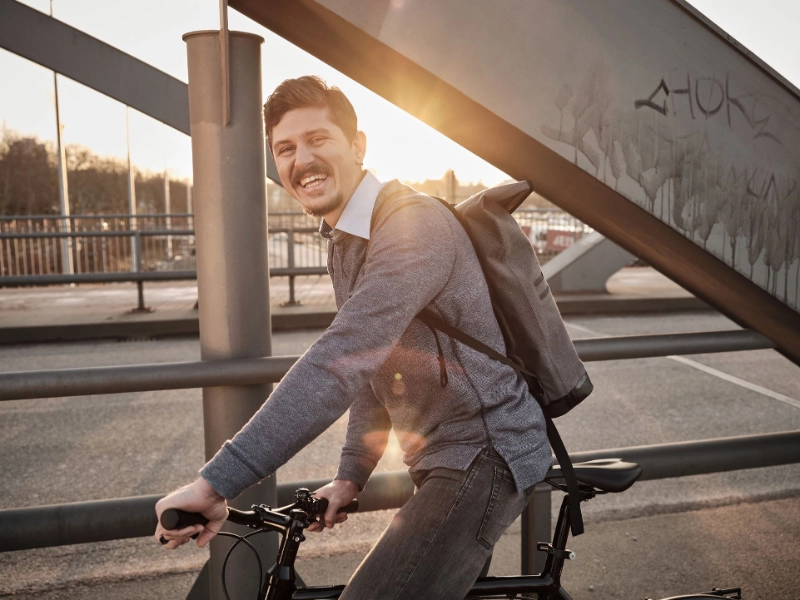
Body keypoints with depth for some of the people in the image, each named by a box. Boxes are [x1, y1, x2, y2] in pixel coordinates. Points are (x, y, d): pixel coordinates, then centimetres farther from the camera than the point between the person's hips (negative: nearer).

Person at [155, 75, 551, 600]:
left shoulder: (414, 224, -23)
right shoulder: (344, 243, 9)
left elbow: (340, 363, -35)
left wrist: (215, 483, -36)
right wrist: (351, 476, 6)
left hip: (485, 457, -9)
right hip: (444, 459, 9)